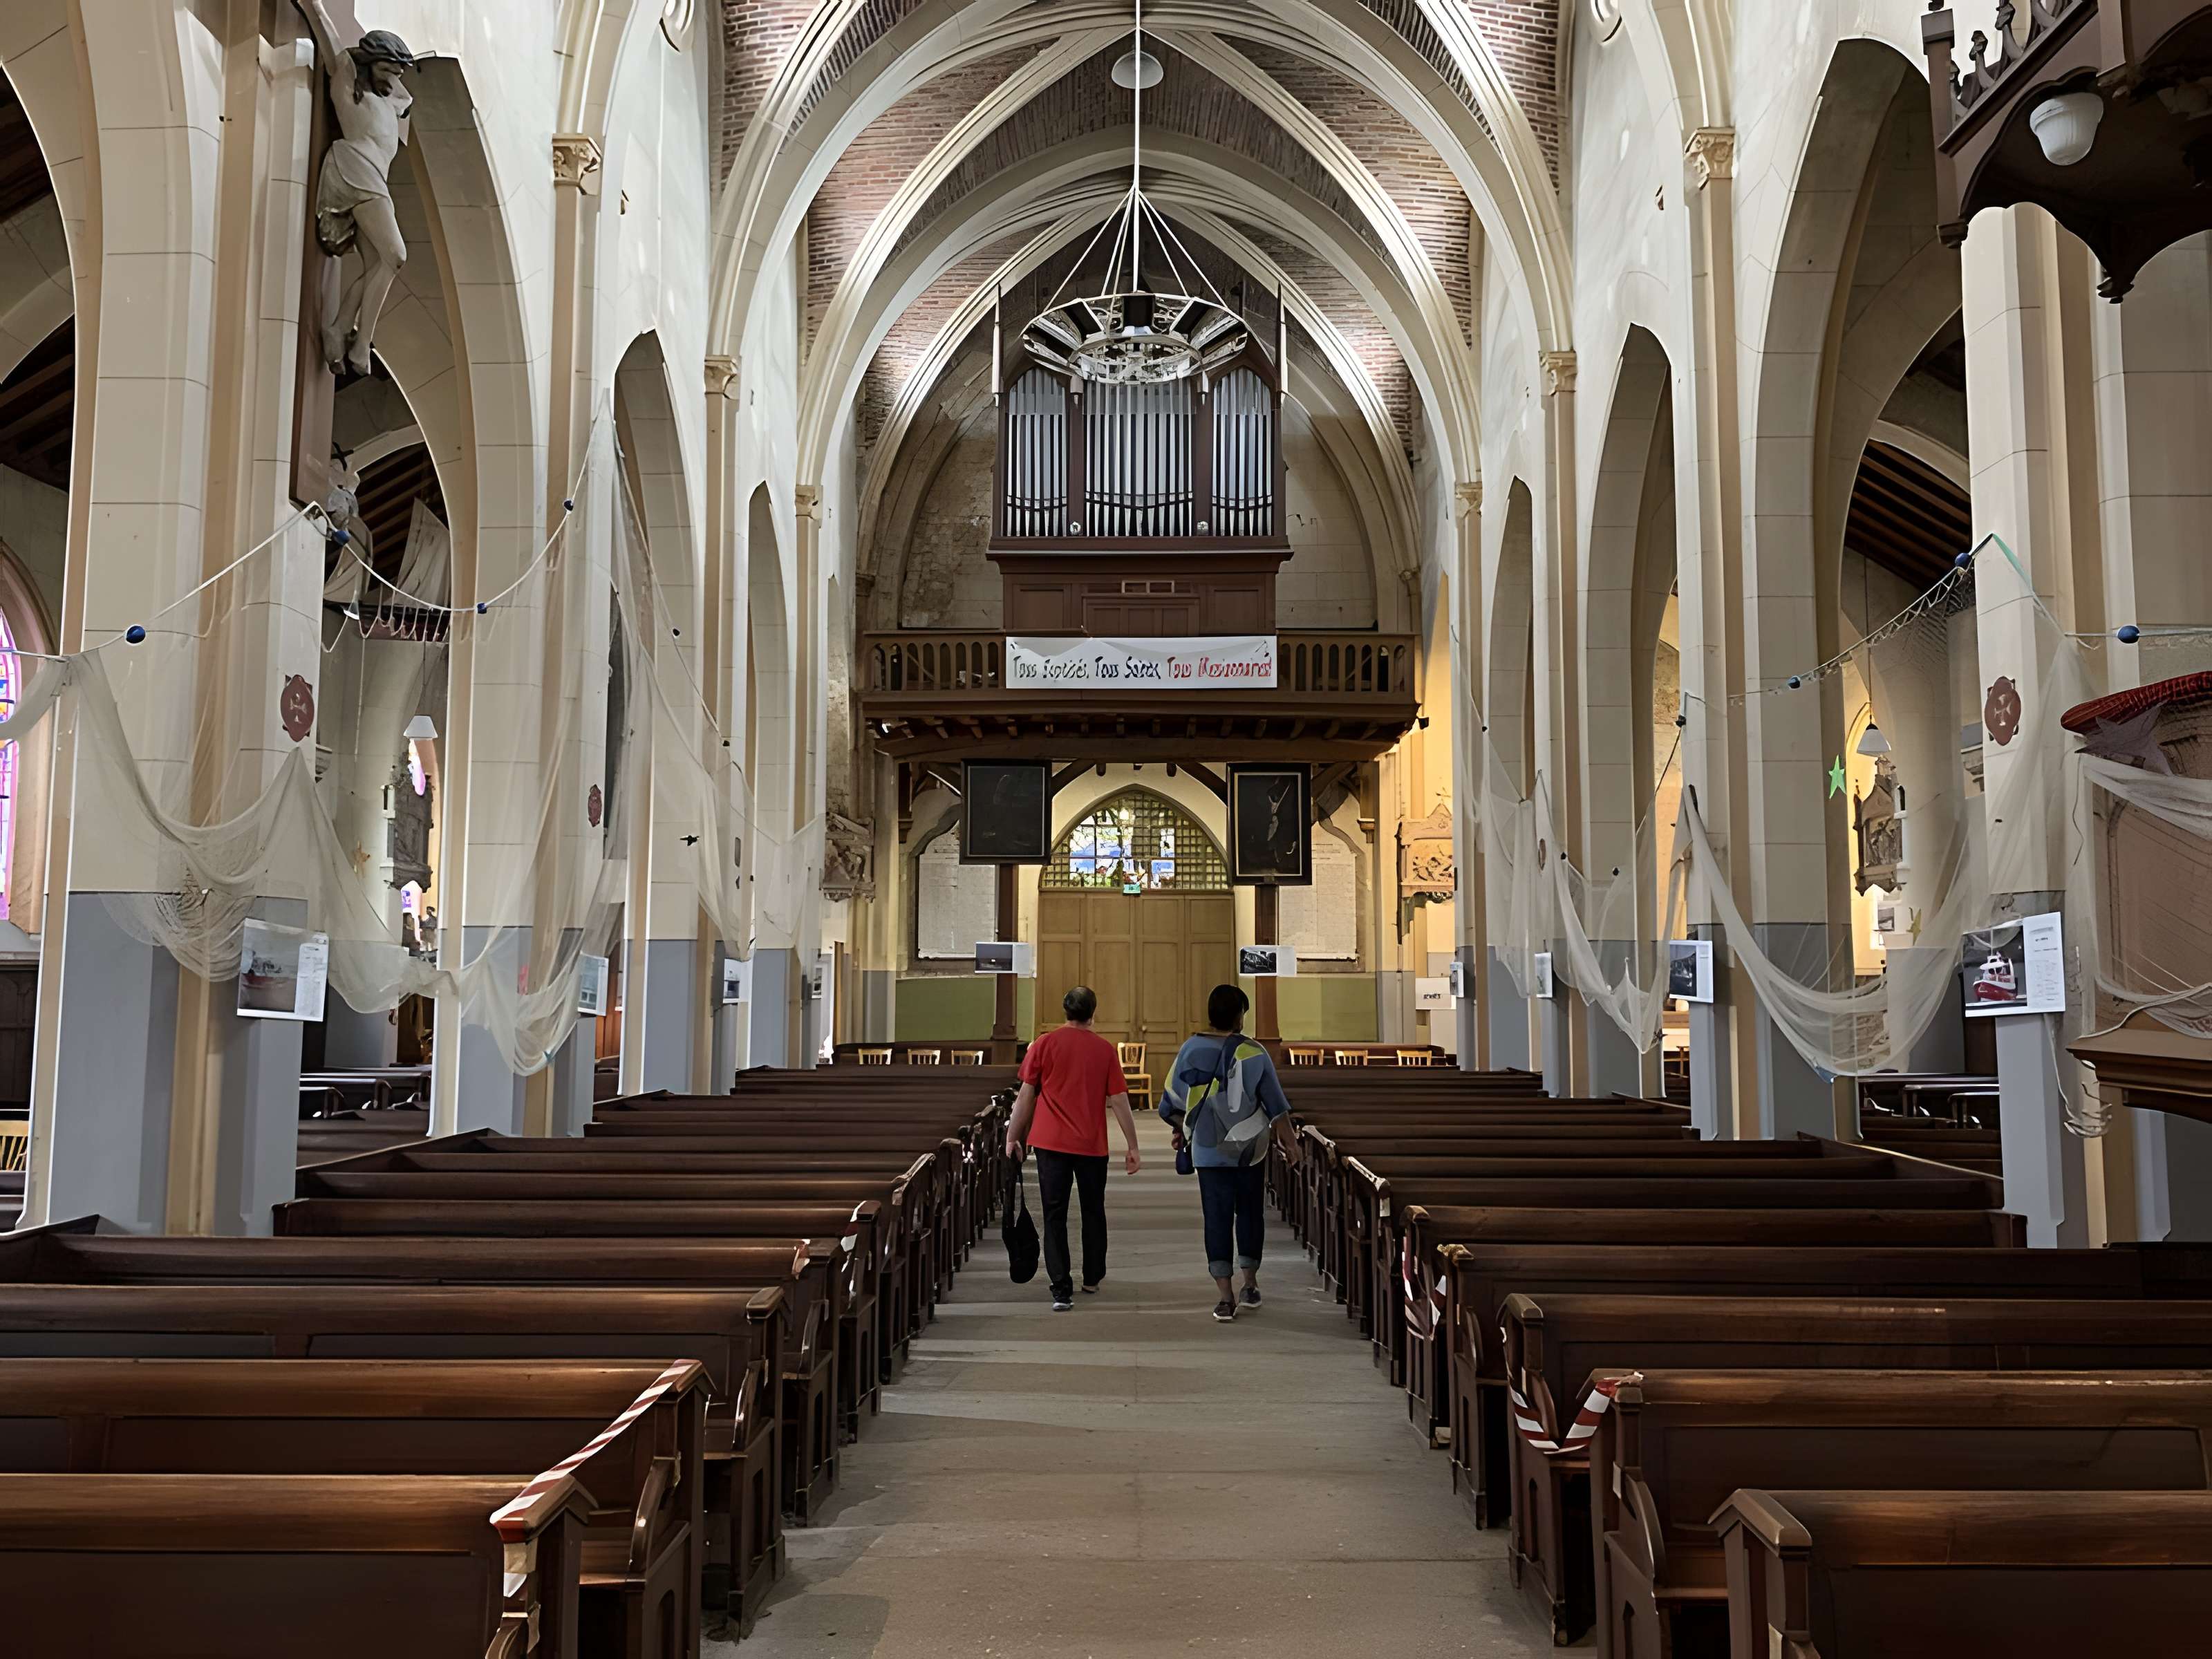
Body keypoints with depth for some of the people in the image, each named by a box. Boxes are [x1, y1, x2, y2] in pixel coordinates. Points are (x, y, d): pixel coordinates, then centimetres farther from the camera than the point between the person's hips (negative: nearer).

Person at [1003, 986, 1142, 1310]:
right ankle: (1092, 1278, 31)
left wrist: (1013, 1137, 8)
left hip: (1051, 1142, -1)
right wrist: (1132, 1147, 6)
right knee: (1093, 1211, 19)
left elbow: (1026, 1095, -2)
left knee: (1055, 1216, 3)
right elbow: (1119, 1101, -1)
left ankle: (1062, 1290, -5)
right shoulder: (1105, 1049, -2)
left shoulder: (1045, 1044, -3)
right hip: (1092, 1144, 1)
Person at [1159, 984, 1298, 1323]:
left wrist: (1181, 1131, 23)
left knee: (1217, 1218, 3)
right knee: (1250, 1213, 15)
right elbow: (1276, 1106, -4)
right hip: (1249, 1150, -1)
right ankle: (1250, 1285, 25)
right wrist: (1289, 1141, 8)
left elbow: (1173, 1104, 5)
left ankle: (1226, 1297, -1)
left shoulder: (1190, 1051, -3)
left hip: (1207, 1151, 1)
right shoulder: (1253, 1054, -8)